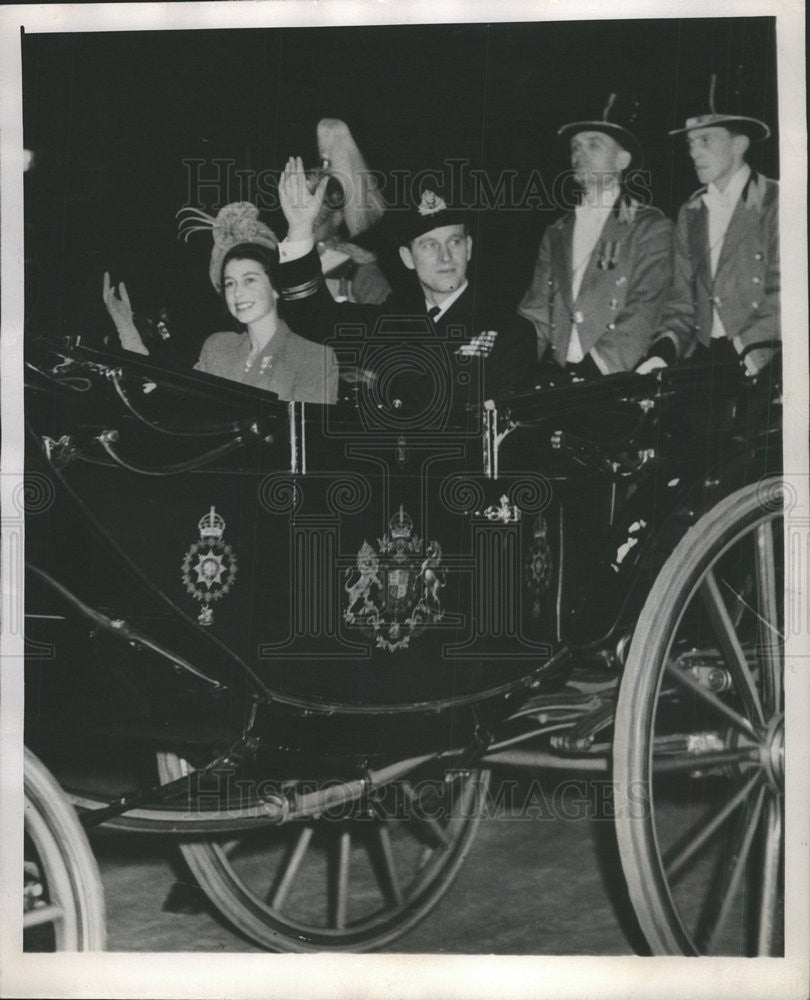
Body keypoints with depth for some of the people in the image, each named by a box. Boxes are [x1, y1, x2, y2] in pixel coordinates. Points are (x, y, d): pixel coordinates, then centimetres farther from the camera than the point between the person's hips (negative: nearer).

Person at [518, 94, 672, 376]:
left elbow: (643, 311, -6)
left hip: (618, 380, -4)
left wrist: (599, 365, -17)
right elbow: (536, 313, 13)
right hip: (561, 379, 4)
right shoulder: (555, 234, 19)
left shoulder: (651, 227, 5)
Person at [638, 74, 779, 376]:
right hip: (703, 358, 4)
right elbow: (681, 298, 13)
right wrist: (663, 351, -3)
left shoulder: (775, 203, 0)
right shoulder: (690, 213, 16)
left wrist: (757, 350, -21)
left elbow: (781, 290, -7)